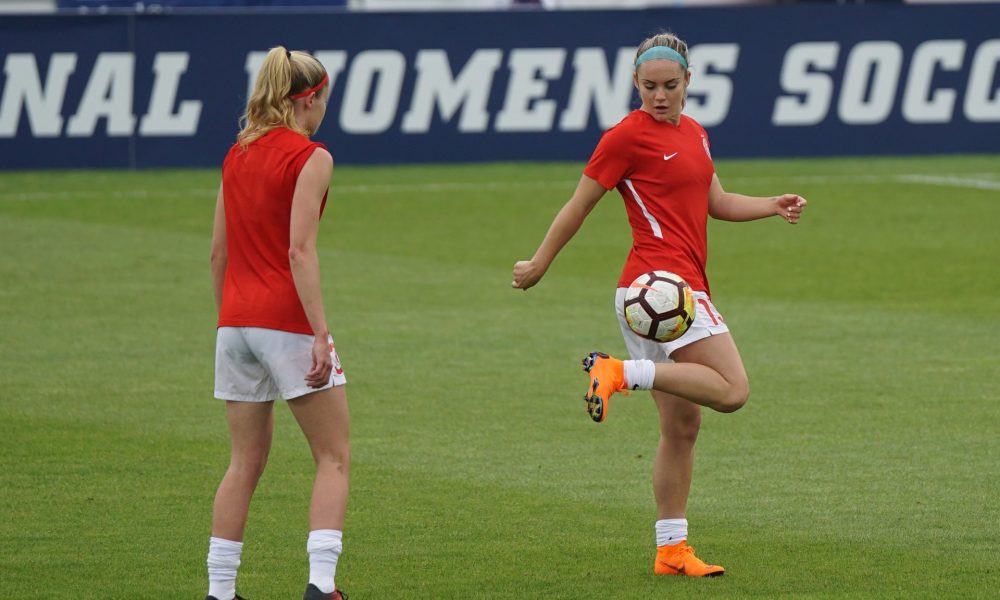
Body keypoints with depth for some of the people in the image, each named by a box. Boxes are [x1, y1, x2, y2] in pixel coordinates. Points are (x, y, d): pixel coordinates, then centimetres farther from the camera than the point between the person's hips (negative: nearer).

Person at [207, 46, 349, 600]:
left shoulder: (236, 156, 12)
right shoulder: (310, 158, -8)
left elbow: (218, 253, 14)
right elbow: (300, 251, -17)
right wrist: (320, 336, -19)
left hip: (236, 323, 6)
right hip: (288, 321, -6)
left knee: (245, 463, 13)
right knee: (334, 456, 2)